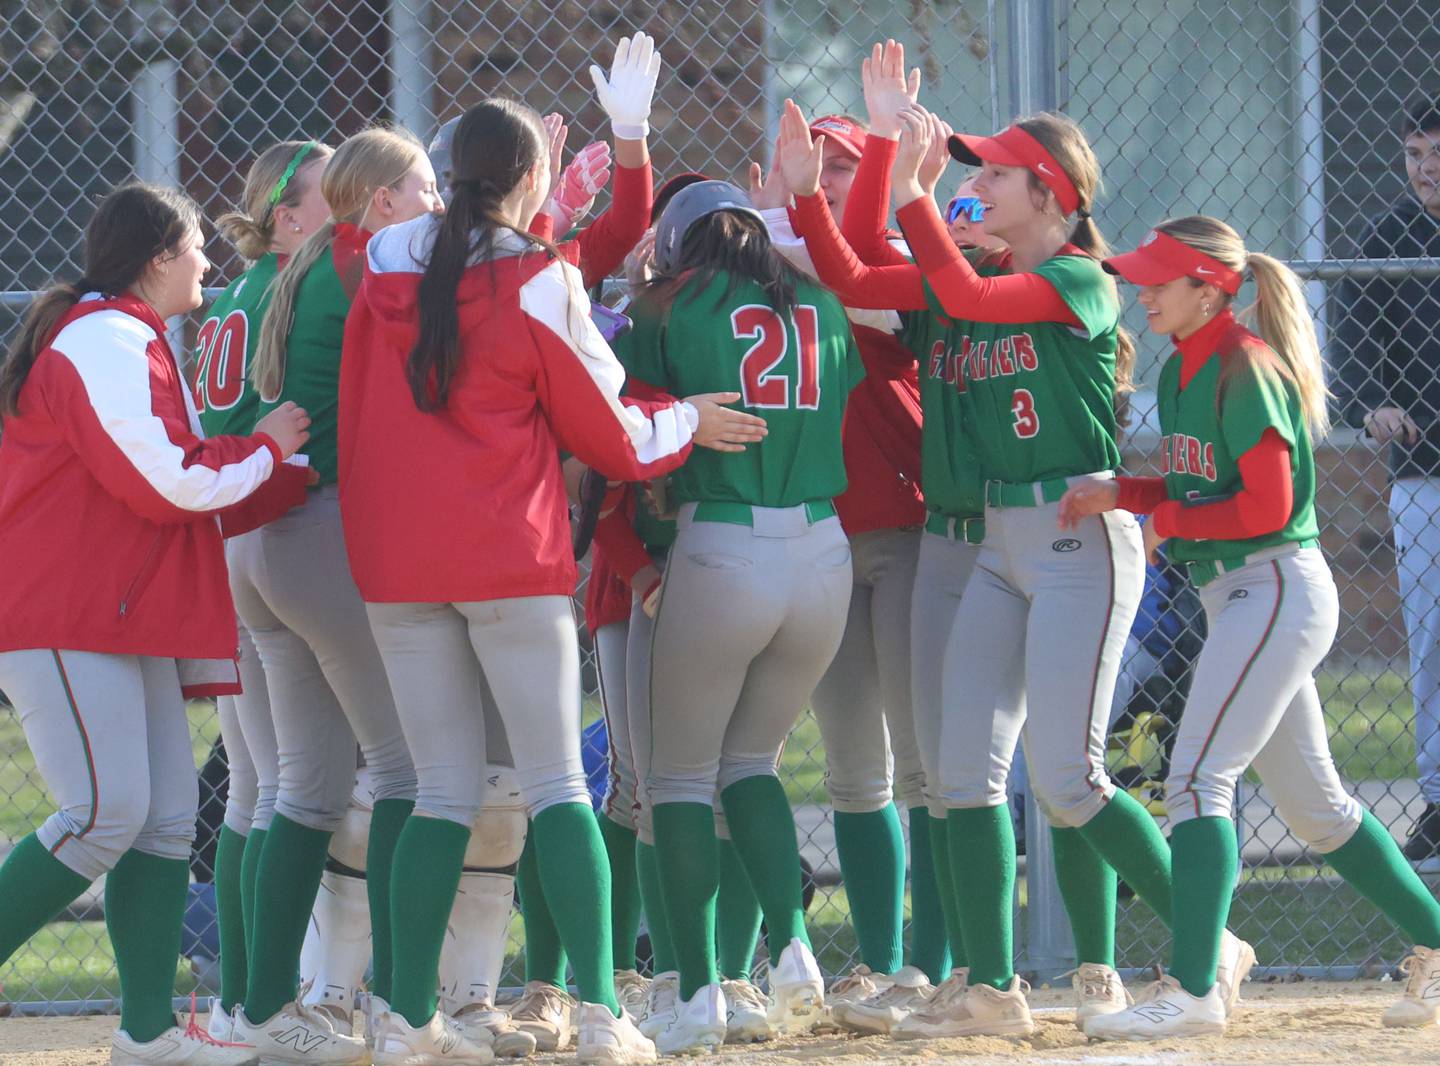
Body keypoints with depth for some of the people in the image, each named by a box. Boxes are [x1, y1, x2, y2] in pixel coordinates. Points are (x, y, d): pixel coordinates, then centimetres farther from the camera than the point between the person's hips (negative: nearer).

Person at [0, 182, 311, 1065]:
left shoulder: (130, 344, 24)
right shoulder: (107, 344, -12)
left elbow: (181, 494, 24)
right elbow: (167, 480, -18)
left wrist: (297, 468, 21)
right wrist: (263, 447, -3)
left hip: (123, 617, 11)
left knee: (169, 816, 6)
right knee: (106, 816, -18)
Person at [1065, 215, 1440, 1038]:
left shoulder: (1246, 369, -15)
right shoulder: (1182, 371, 12)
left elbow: (1266, 506, -20)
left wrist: (1162, 521, -11)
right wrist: (1117, 495, 4)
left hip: (1278, 589, -10)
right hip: (1235, 596, 10)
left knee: (1198, 776, -18)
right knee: (1312, 804, 16)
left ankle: (1194, 992, -23)